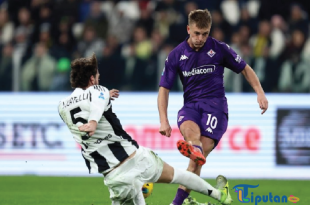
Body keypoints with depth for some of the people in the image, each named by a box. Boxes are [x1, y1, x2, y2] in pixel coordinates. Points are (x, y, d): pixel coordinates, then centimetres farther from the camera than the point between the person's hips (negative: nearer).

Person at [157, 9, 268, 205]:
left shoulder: (219, 49, 0)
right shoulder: (177, 55, 4)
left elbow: (245, 69, 12)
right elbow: (164, 88, 6)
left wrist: (260, 92, -2)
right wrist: (164, 120, -5)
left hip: (215, 104, -2)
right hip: (190, 105, 2)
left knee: (197, 160, -19)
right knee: (189, 129, -38)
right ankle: (196, 149, -71)